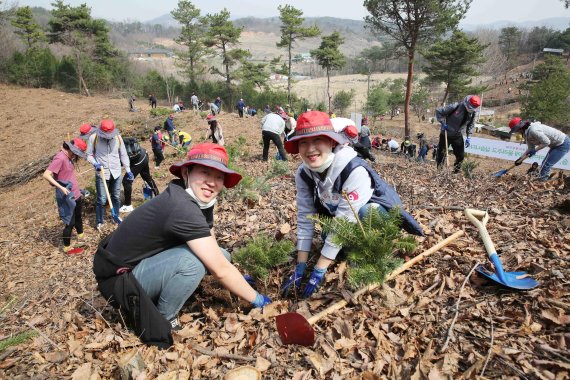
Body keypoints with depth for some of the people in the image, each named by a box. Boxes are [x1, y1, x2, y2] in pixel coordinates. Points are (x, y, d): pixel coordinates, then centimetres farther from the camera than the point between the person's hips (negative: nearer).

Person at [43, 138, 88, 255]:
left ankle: (81, 236, 48)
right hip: (68, 197, -9)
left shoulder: (68, 157, 4)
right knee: (70, 222, 5)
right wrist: (61, 187, -31)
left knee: (78, 217, 27)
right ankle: (67, 247, 22)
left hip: (76, 195, 9)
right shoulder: (60, 158, -22)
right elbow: (46, 175, -26)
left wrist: (78, 191, 17)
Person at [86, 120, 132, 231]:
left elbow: (123, 155, 5)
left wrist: (128, 170, 6)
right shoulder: (93, 138, -11)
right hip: (102, 174, -3)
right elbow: (89, 154, -2)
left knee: (116, 197, 17)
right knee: (102, 200, 0)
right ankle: (99, 222, 19)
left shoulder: (118, 137, -5)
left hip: (116, 173, 3)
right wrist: (95, 164, -21)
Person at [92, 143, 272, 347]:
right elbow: (220, 270, -27)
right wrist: (258, 300, -16)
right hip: (119, 279, -9)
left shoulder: (200, 200, -2)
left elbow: (214, 251, 4)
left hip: (144, 261, 9)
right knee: (192, 260, -31)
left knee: (219, 256, -1)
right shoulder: (181, 208, -30)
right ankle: (164, 321, -5)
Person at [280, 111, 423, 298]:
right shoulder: (303, 174, -18)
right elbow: (305, 219, -15)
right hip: (338, 211, 7)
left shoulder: (355, 170, -38)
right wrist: (300, 267, -18)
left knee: (365, 213, -36)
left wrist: (319, 270, -33)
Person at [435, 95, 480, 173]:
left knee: (461, 155, 6)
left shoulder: (473, 112, -6)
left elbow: (471, 125, 11)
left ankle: (456, 172, 24)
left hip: (458, 136, 5)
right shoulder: (456, 107, -24)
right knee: (441, 154, 0)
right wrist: (443, 124, -23)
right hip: (446, 134, -5)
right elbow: (438, 111, -19)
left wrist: (468, 137, 4)